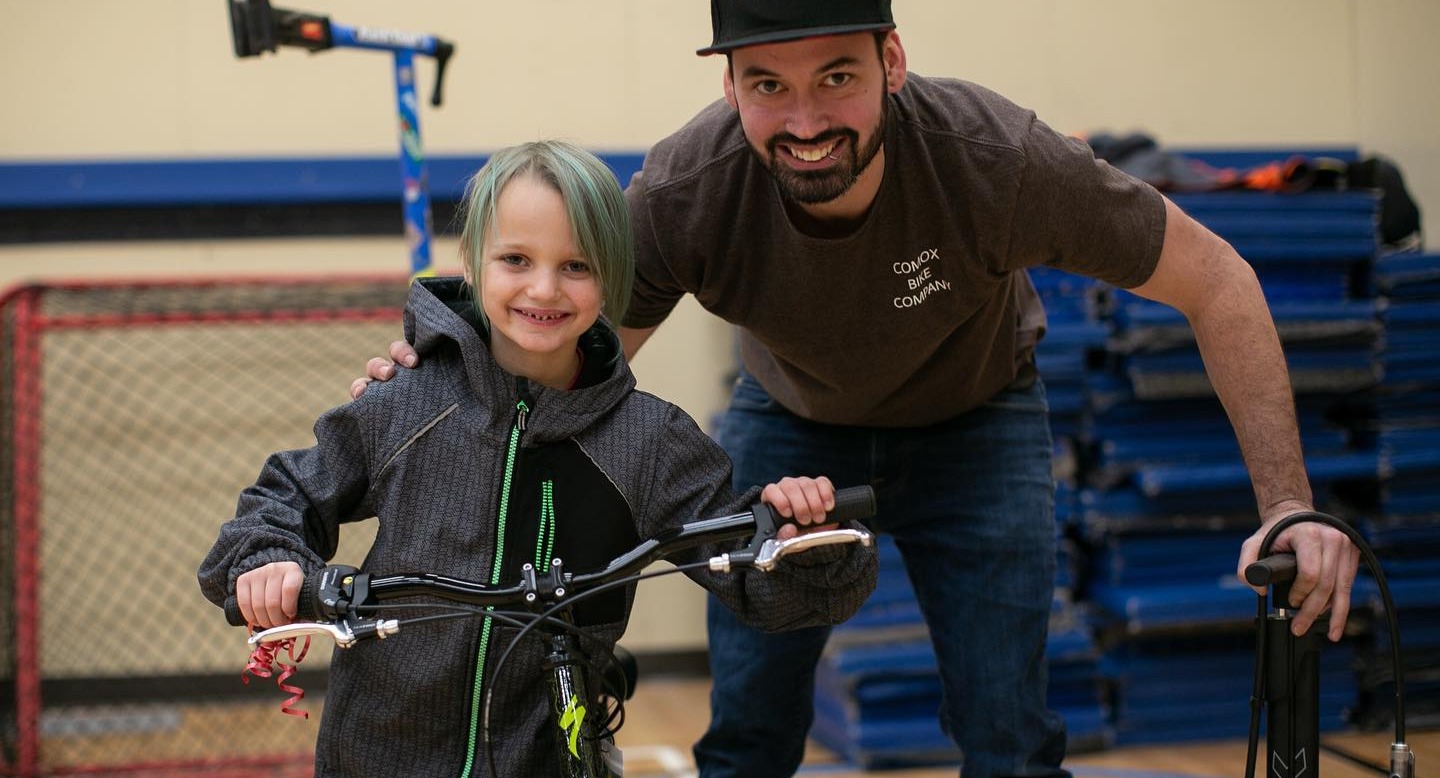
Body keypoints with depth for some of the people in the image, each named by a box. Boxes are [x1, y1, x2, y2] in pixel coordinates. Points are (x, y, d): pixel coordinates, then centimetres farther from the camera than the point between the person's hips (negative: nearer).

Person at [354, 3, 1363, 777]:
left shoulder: (997, 159, -37)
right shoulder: (683, 195, -33)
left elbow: (1217, 284, -24)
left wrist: (1288, 507, -29)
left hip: (972, 416, -1)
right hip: (789, 417, 1)